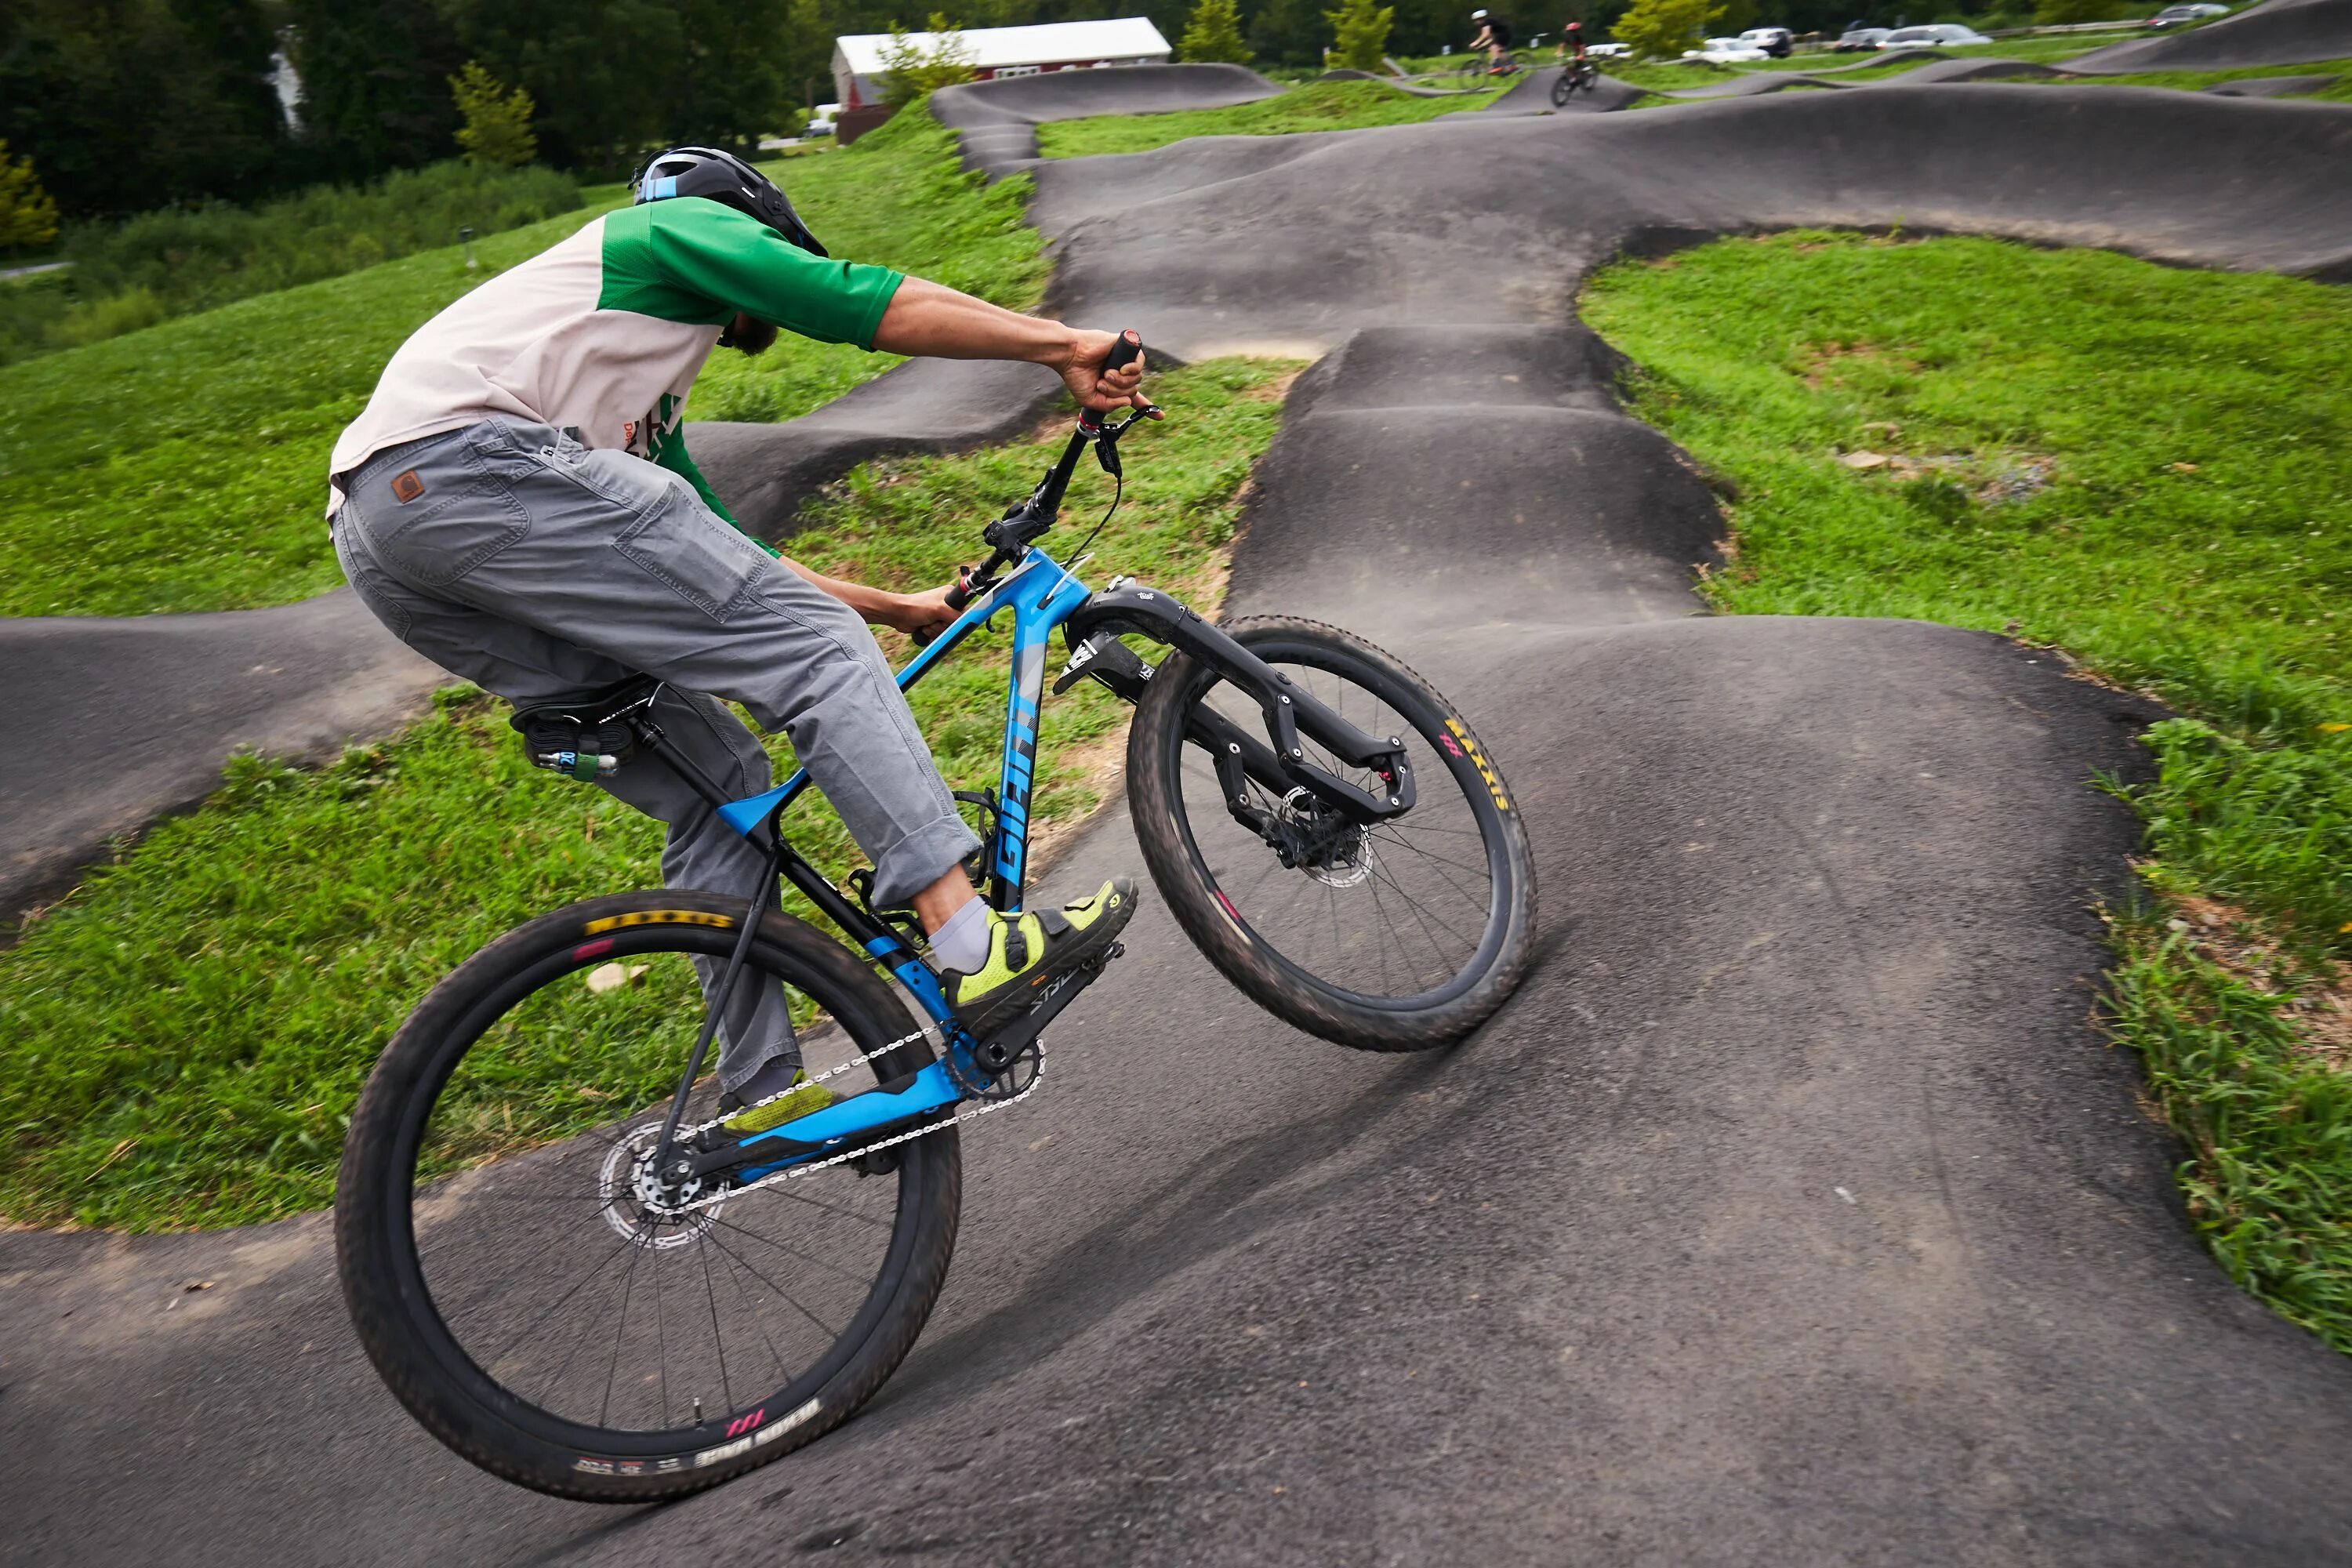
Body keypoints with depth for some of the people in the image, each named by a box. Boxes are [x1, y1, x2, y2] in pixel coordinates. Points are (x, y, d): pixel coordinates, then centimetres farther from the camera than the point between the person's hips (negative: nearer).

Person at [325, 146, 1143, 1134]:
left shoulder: (648, 397, 38)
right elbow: (861, 303, 2)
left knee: (718, 774, 9)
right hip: (466, 464, -9)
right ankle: (972, 944, -16)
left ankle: (762, 1091, 9)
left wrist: (897, 606, 37)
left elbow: (732, 564, 38)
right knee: (818, 650, -9)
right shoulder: (684, 227, 17)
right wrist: (1065, 346, 0)